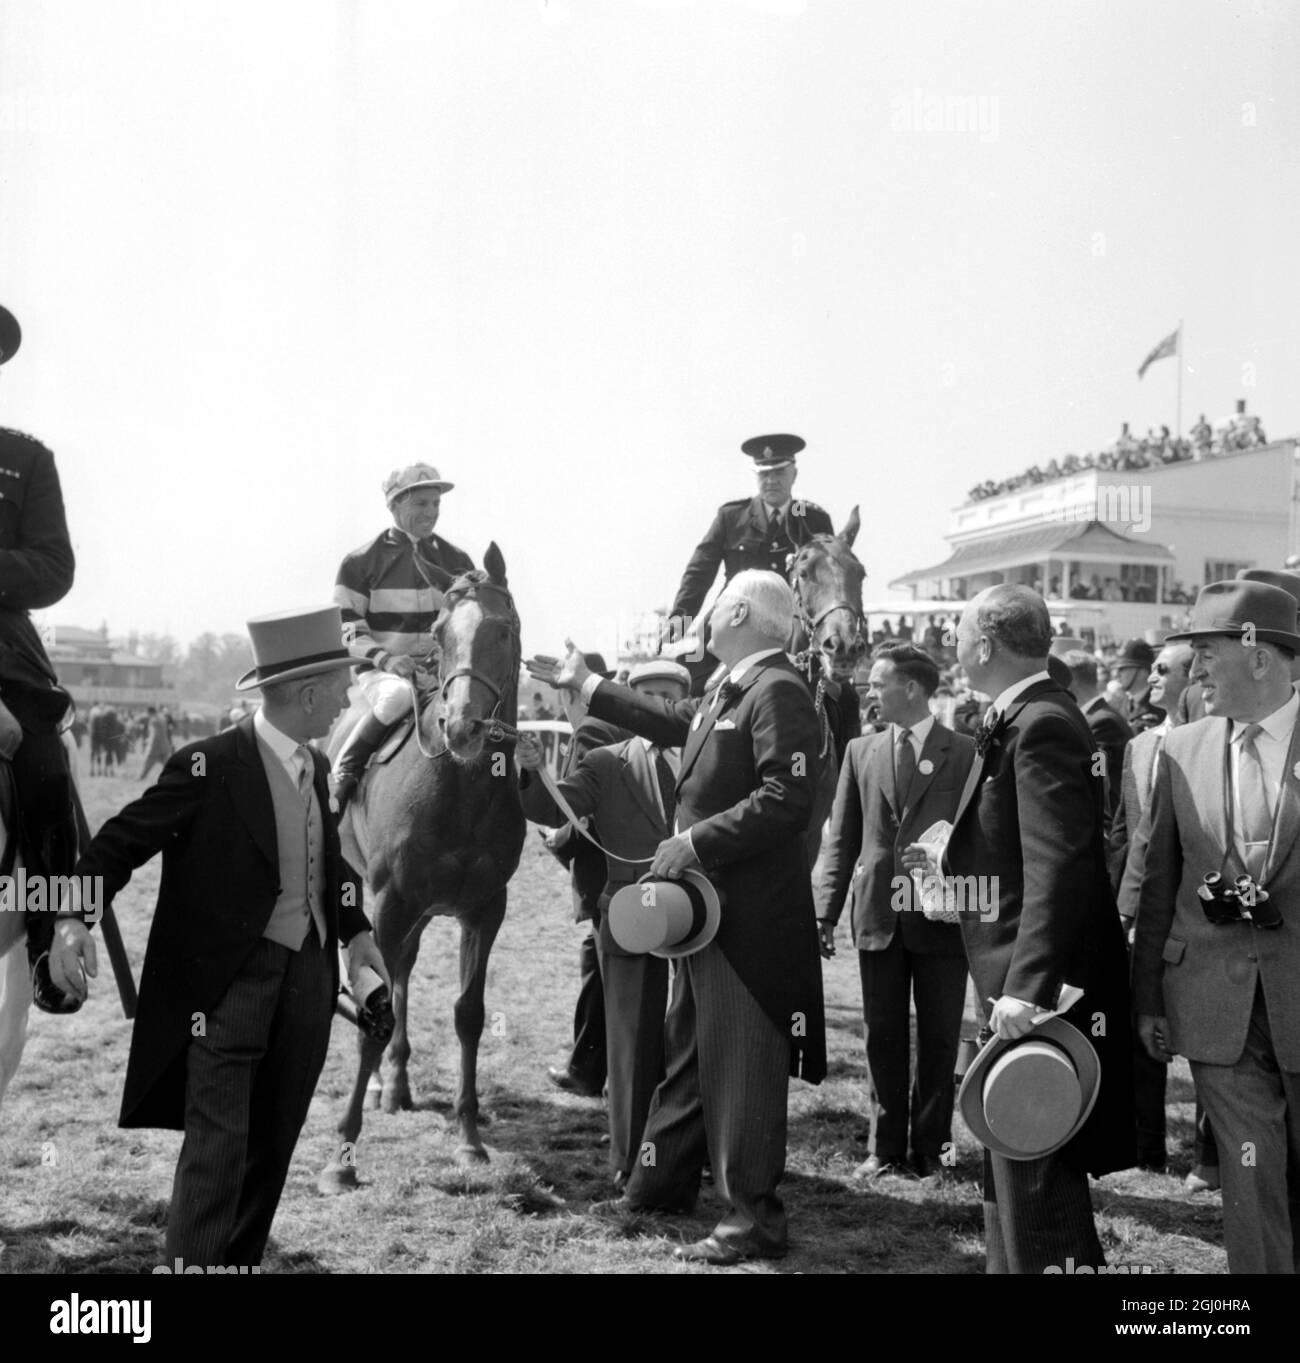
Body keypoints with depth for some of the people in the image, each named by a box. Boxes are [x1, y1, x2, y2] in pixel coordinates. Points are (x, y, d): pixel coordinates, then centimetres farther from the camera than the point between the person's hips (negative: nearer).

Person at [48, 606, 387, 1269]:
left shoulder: (317, 768, 7)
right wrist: (72, 918, -25)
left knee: (273, 1146, 14)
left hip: (309, 974, 7)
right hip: (229, 979, -7)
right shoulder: (209, 765, -14)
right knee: (217, 1147, -10)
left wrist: (356, 930, 10)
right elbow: (121, 842, -12)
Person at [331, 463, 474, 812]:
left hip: (442, 670, 4)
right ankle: (344, 770, -20)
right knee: (399, 696, -36)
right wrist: (386, 658, -18)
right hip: (381, 670, -4)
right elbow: (346, 631, -2)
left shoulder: (456, 560, 11)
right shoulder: (361, 562, 1)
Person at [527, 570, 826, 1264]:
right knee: (686, 1048, 20)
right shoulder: (727, 692, 11)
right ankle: (662, 1181, 34)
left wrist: (694, 843, -23)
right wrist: (586, 684, 32)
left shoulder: (779, 692, -18)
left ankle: (753, 1218, 8)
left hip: (751, 913, -10)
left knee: (740, 1063, -2)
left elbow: (786, 803, -26)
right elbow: (672, 720, 27)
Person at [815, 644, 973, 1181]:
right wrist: (826, 911, 1)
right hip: (879, 916, 3)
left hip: (942, 917, -3)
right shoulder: (861, 751, 8)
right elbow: (841, 839, 8)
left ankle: (930, 1146, 18)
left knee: (938, 1038, 6)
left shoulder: (966, 754, -3)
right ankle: (885, 1147, 18)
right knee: (882, 1036, 8)